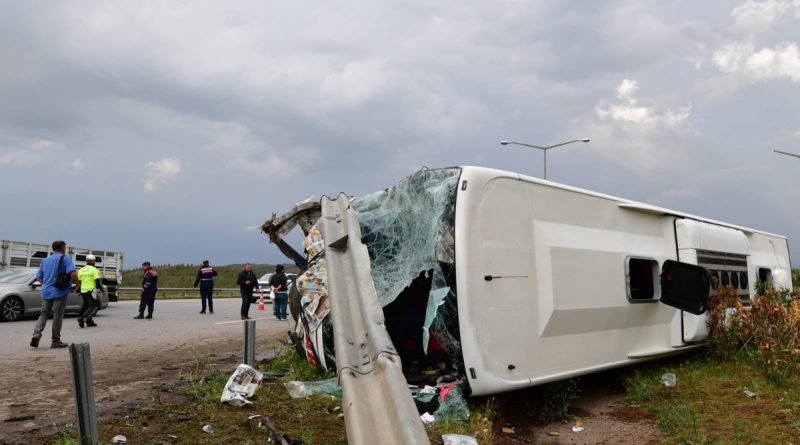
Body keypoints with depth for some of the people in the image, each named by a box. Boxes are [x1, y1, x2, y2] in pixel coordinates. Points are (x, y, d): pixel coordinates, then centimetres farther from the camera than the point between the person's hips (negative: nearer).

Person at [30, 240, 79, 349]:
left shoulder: (46, 260, 14)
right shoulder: (65, 258, -5)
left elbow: (39, 277, 20)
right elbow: (73, 274, -19)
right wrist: (77, 284, -3)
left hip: (46, 292, 5)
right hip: (60, 292, -5)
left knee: (44, 314, 17)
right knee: (58, 316, 2)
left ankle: (36, 334, -4)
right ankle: (56, 341, 7)